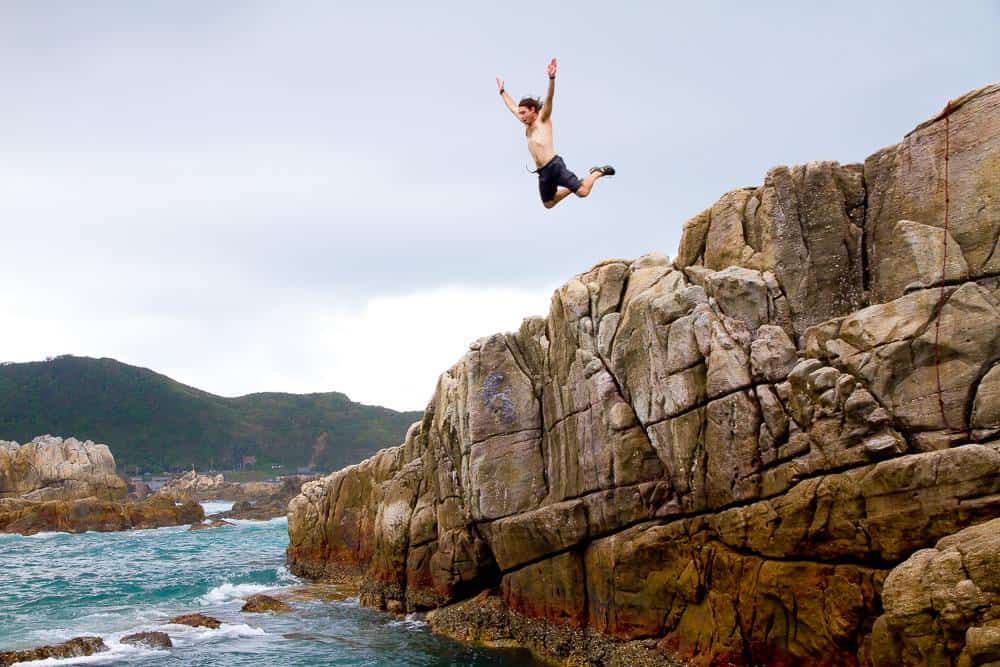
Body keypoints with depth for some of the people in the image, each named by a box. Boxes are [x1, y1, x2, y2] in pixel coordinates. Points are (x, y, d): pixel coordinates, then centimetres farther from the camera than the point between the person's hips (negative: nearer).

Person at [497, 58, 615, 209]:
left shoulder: (543, 119, 2)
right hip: (543, 172, 8)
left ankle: (598, 172, 10)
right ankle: (572, 187, 30)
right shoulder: (528, 125, 20)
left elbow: (549, 98, -14)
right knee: (548, 204, 13)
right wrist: (502, 91, 40)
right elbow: (512, 107, 34)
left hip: (554, 165, -8)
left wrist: (551, 77, -27)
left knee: (583, 192, -17)